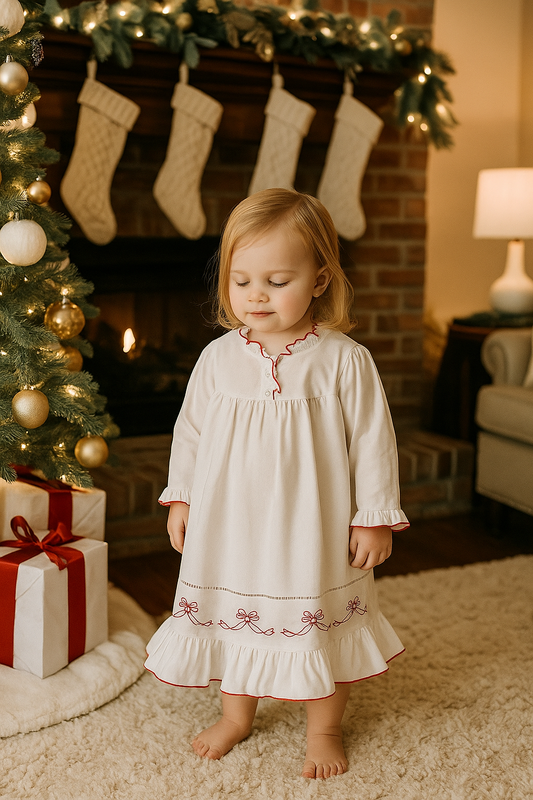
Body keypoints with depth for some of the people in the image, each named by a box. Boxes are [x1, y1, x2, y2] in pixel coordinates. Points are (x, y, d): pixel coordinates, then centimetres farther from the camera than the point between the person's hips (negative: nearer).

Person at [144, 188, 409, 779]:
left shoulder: (344, 360, -12)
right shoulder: (218, 358, -3)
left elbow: (372, 440, -7)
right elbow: (190, 429, 8)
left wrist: (376, 516, -6)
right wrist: (180, 497, 8)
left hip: (313, 529, -3)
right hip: (232, 524, 3)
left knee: (321, 622, 12)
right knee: (235, 617, 18)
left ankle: (324, 729, 35)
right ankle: (236, 714, 42)